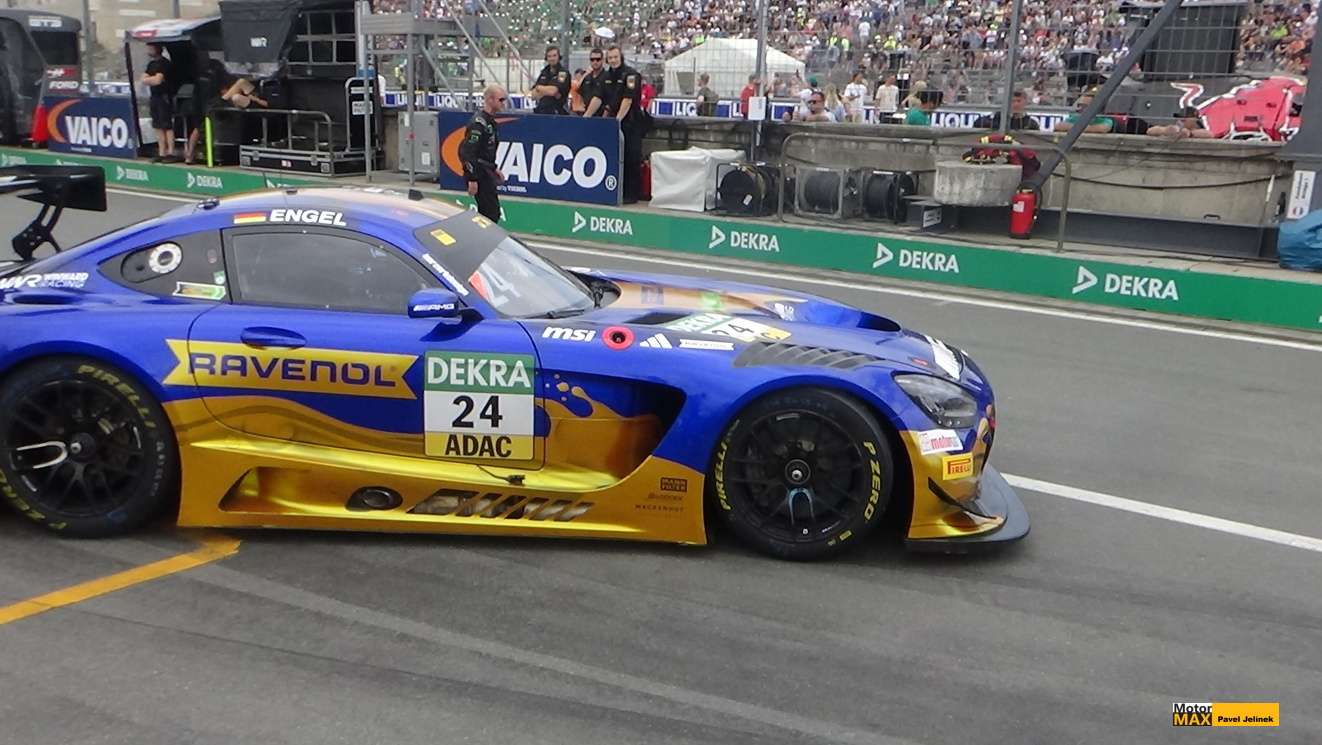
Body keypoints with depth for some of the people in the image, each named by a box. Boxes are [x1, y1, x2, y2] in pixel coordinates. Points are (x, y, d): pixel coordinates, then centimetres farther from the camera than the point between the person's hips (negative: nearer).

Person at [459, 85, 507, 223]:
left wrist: (494, 168, 24)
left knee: (489, 211, 14)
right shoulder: (478, 122, -19)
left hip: (485, 172, 10)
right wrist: (472, 179, -23)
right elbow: (468, 152, -22)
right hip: (478, 174, -10)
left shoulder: (489, 120, 12)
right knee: (491, 212, -9)